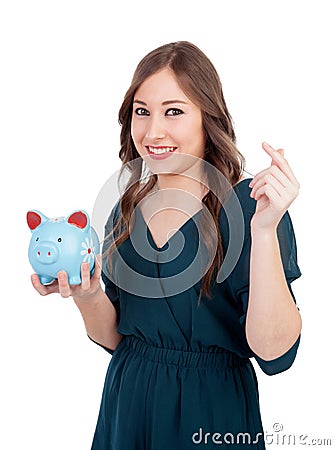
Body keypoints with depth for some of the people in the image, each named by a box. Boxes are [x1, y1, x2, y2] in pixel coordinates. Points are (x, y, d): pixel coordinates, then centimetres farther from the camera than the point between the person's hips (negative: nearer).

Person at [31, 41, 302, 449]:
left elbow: (274, 354, -23)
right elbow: (113, 338, 6)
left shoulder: (249, 204, -15)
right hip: (128, 404, 5)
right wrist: (88, 297, -14)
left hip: (214, 413, -4)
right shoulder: (126, 211, 0)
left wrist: (265, 230, -32)